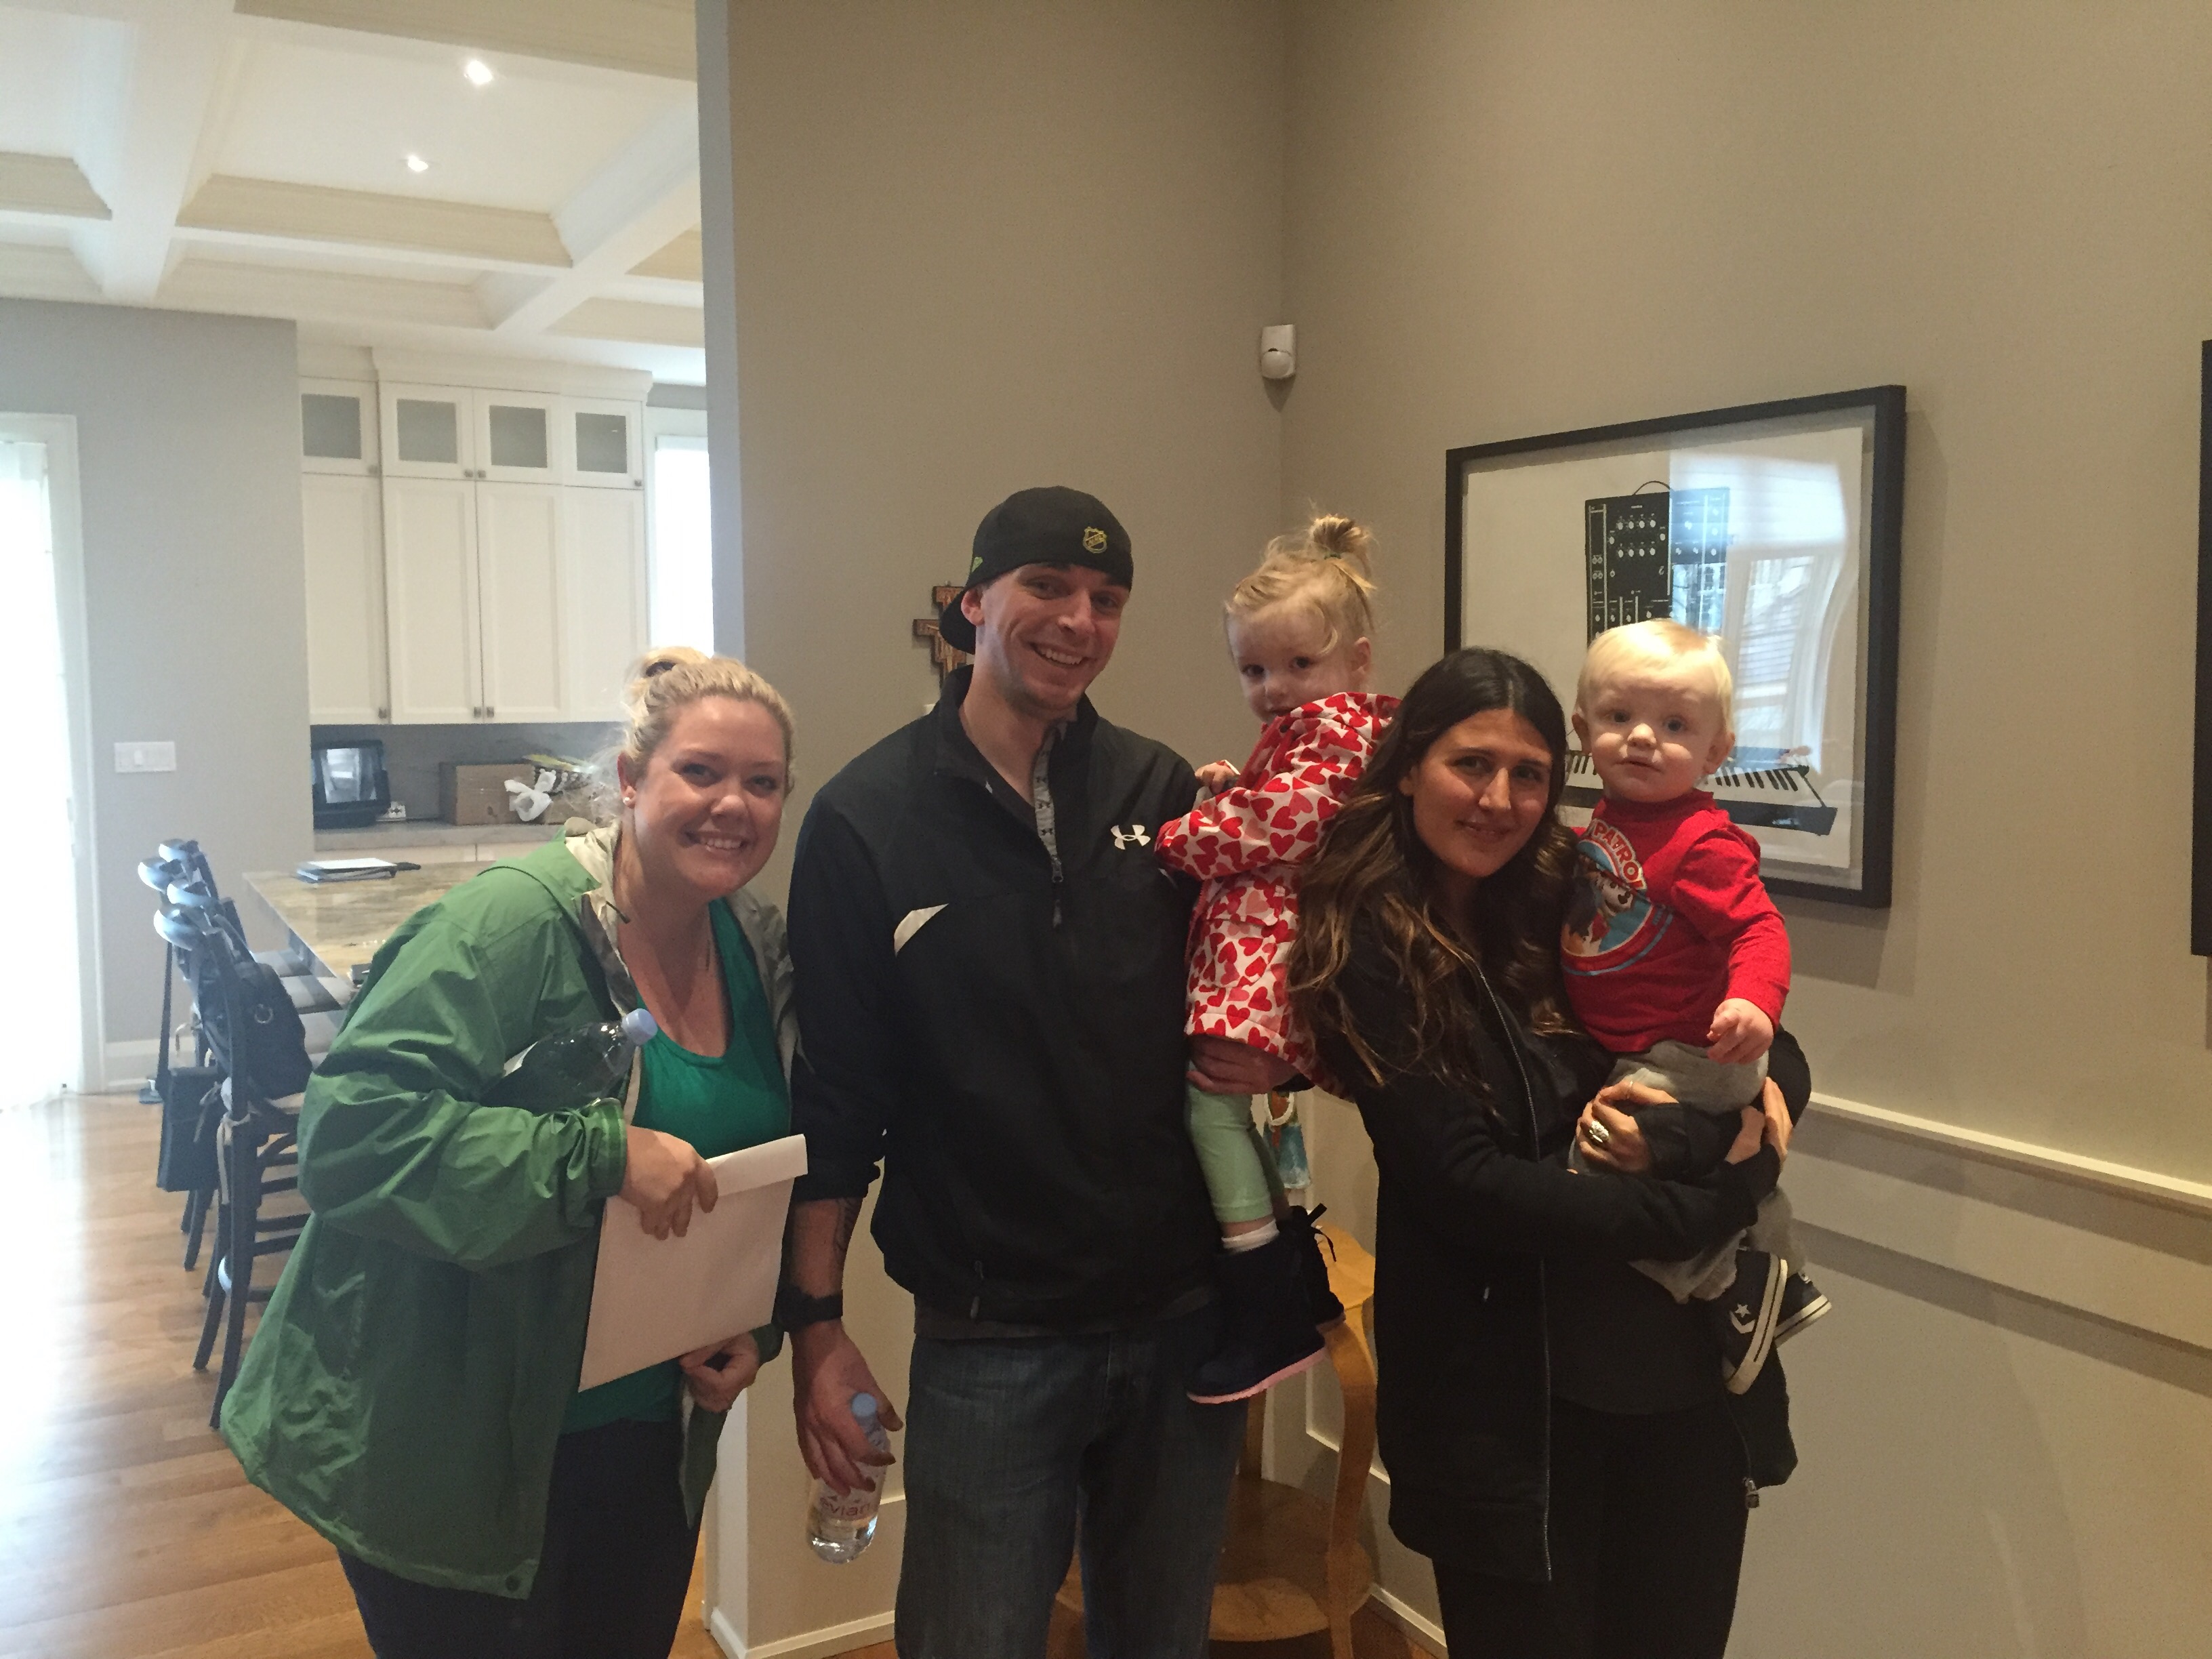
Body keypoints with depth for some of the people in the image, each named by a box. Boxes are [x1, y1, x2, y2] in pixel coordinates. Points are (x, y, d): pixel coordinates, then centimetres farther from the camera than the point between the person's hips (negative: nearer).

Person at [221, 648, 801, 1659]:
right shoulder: (519, 921, -22)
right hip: (453, 1451, -7)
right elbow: (351, 1129, -29)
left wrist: (756, 1327, -3)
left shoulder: (759, 952, 1)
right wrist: (602, 1157, -34)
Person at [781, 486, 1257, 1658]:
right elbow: (834, 1097, -5)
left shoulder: (1162, 792, 2)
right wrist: (816, 1325, -5)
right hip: (989, 1340, -3)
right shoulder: (868, 819, -7)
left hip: (1186, 1314, 4)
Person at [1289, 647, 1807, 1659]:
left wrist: (1688, 1137, -17)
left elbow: (1774, 1051, 4)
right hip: (1505, 1402, -4)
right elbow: (1468, 1187, -17)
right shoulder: (1365, 955, -10)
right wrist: (1715, 1204, -19)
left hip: (1692, 1367, 5)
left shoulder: (1575, 901, 2)